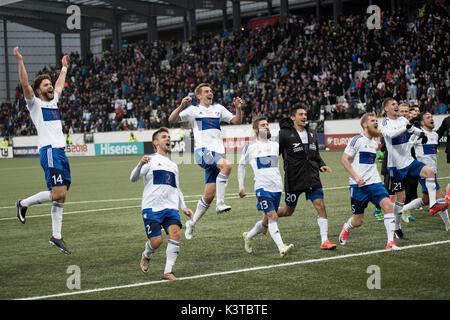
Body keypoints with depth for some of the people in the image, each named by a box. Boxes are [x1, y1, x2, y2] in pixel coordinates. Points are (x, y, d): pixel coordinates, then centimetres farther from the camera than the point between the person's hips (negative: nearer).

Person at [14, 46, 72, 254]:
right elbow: (24, 84, -12)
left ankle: (56, 236, 7)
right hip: (49, 151, -8)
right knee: (57, 193, -17)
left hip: (61, 151, 8)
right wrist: (20, 61, -17)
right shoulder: (35, 103, 2)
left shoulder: (53, 101, 22)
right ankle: (24, 203, 5)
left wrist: (64, 67, 47)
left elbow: (60, 85, 40)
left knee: (61, 196, 4)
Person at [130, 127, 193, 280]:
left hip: (170, 208, 5)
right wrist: (140, 165, -26)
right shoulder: (150, 160, 5)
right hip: (151, 208, -5)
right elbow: (133, 178, -6)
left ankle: (168, 272, -15)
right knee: (156, 241, -12)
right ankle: (146, 256, 25)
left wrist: (183, 207, 16)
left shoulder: (173, 165, 24)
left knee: (175, 233, -20)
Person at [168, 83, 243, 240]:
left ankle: (192, 223, 17)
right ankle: (220, 203, -30)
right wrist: (181, 106, -17)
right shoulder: (193, 110, 7)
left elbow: (236, 121, 23)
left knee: (209, 195, 2)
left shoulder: (218, 108, 22)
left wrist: (239, 108, 4)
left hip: (217, 153, 5)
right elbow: (172, 120, -1)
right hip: (202, 151, -5)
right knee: (226, 165, -34)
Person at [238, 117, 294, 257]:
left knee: (267, 221, 11)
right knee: (272, 217, -20)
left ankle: (248, 237, 35)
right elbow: (241, 165, 13)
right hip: (262, 187, -5)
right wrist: (241, 186, 9)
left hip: (277, 187, 5)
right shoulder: (250, 147, 2)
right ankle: (282, 248, -27)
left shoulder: (275, 145, 14)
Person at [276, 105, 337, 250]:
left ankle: (324, 241, -8)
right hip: (294, 180, -4)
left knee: (320, 205, -10)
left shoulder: (311, 134, 11)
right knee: (288, 211, 7)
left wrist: (322, 165, 4)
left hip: (312, 178, 4)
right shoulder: (285, 134, -8)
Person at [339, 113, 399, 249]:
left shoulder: (375, 142, 15)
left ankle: (390, 242, -18)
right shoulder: (357, 140, -7)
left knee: (388, 205, -20)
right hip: (358, 186, -5)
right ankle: (346, 228, 40)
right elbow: (344, 159, -9)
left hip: (375, 182, 5)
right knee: (358, 221, 2)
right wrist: (356, 177, -16)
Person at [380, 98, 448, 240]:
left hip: (409, 161, 5)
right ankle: (397, 228, 14)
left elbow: (412, 129, 29)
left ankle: (433, 205, -23)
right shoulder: (385, 123, -10)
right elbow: (391, 134, -32)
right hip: (396, 165, -5)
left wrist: (421, 133, 9)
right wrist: (405, 127, -46)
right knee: (401, 197, -1)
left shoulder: (402, 119, 10)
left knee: (429, 171, -21)